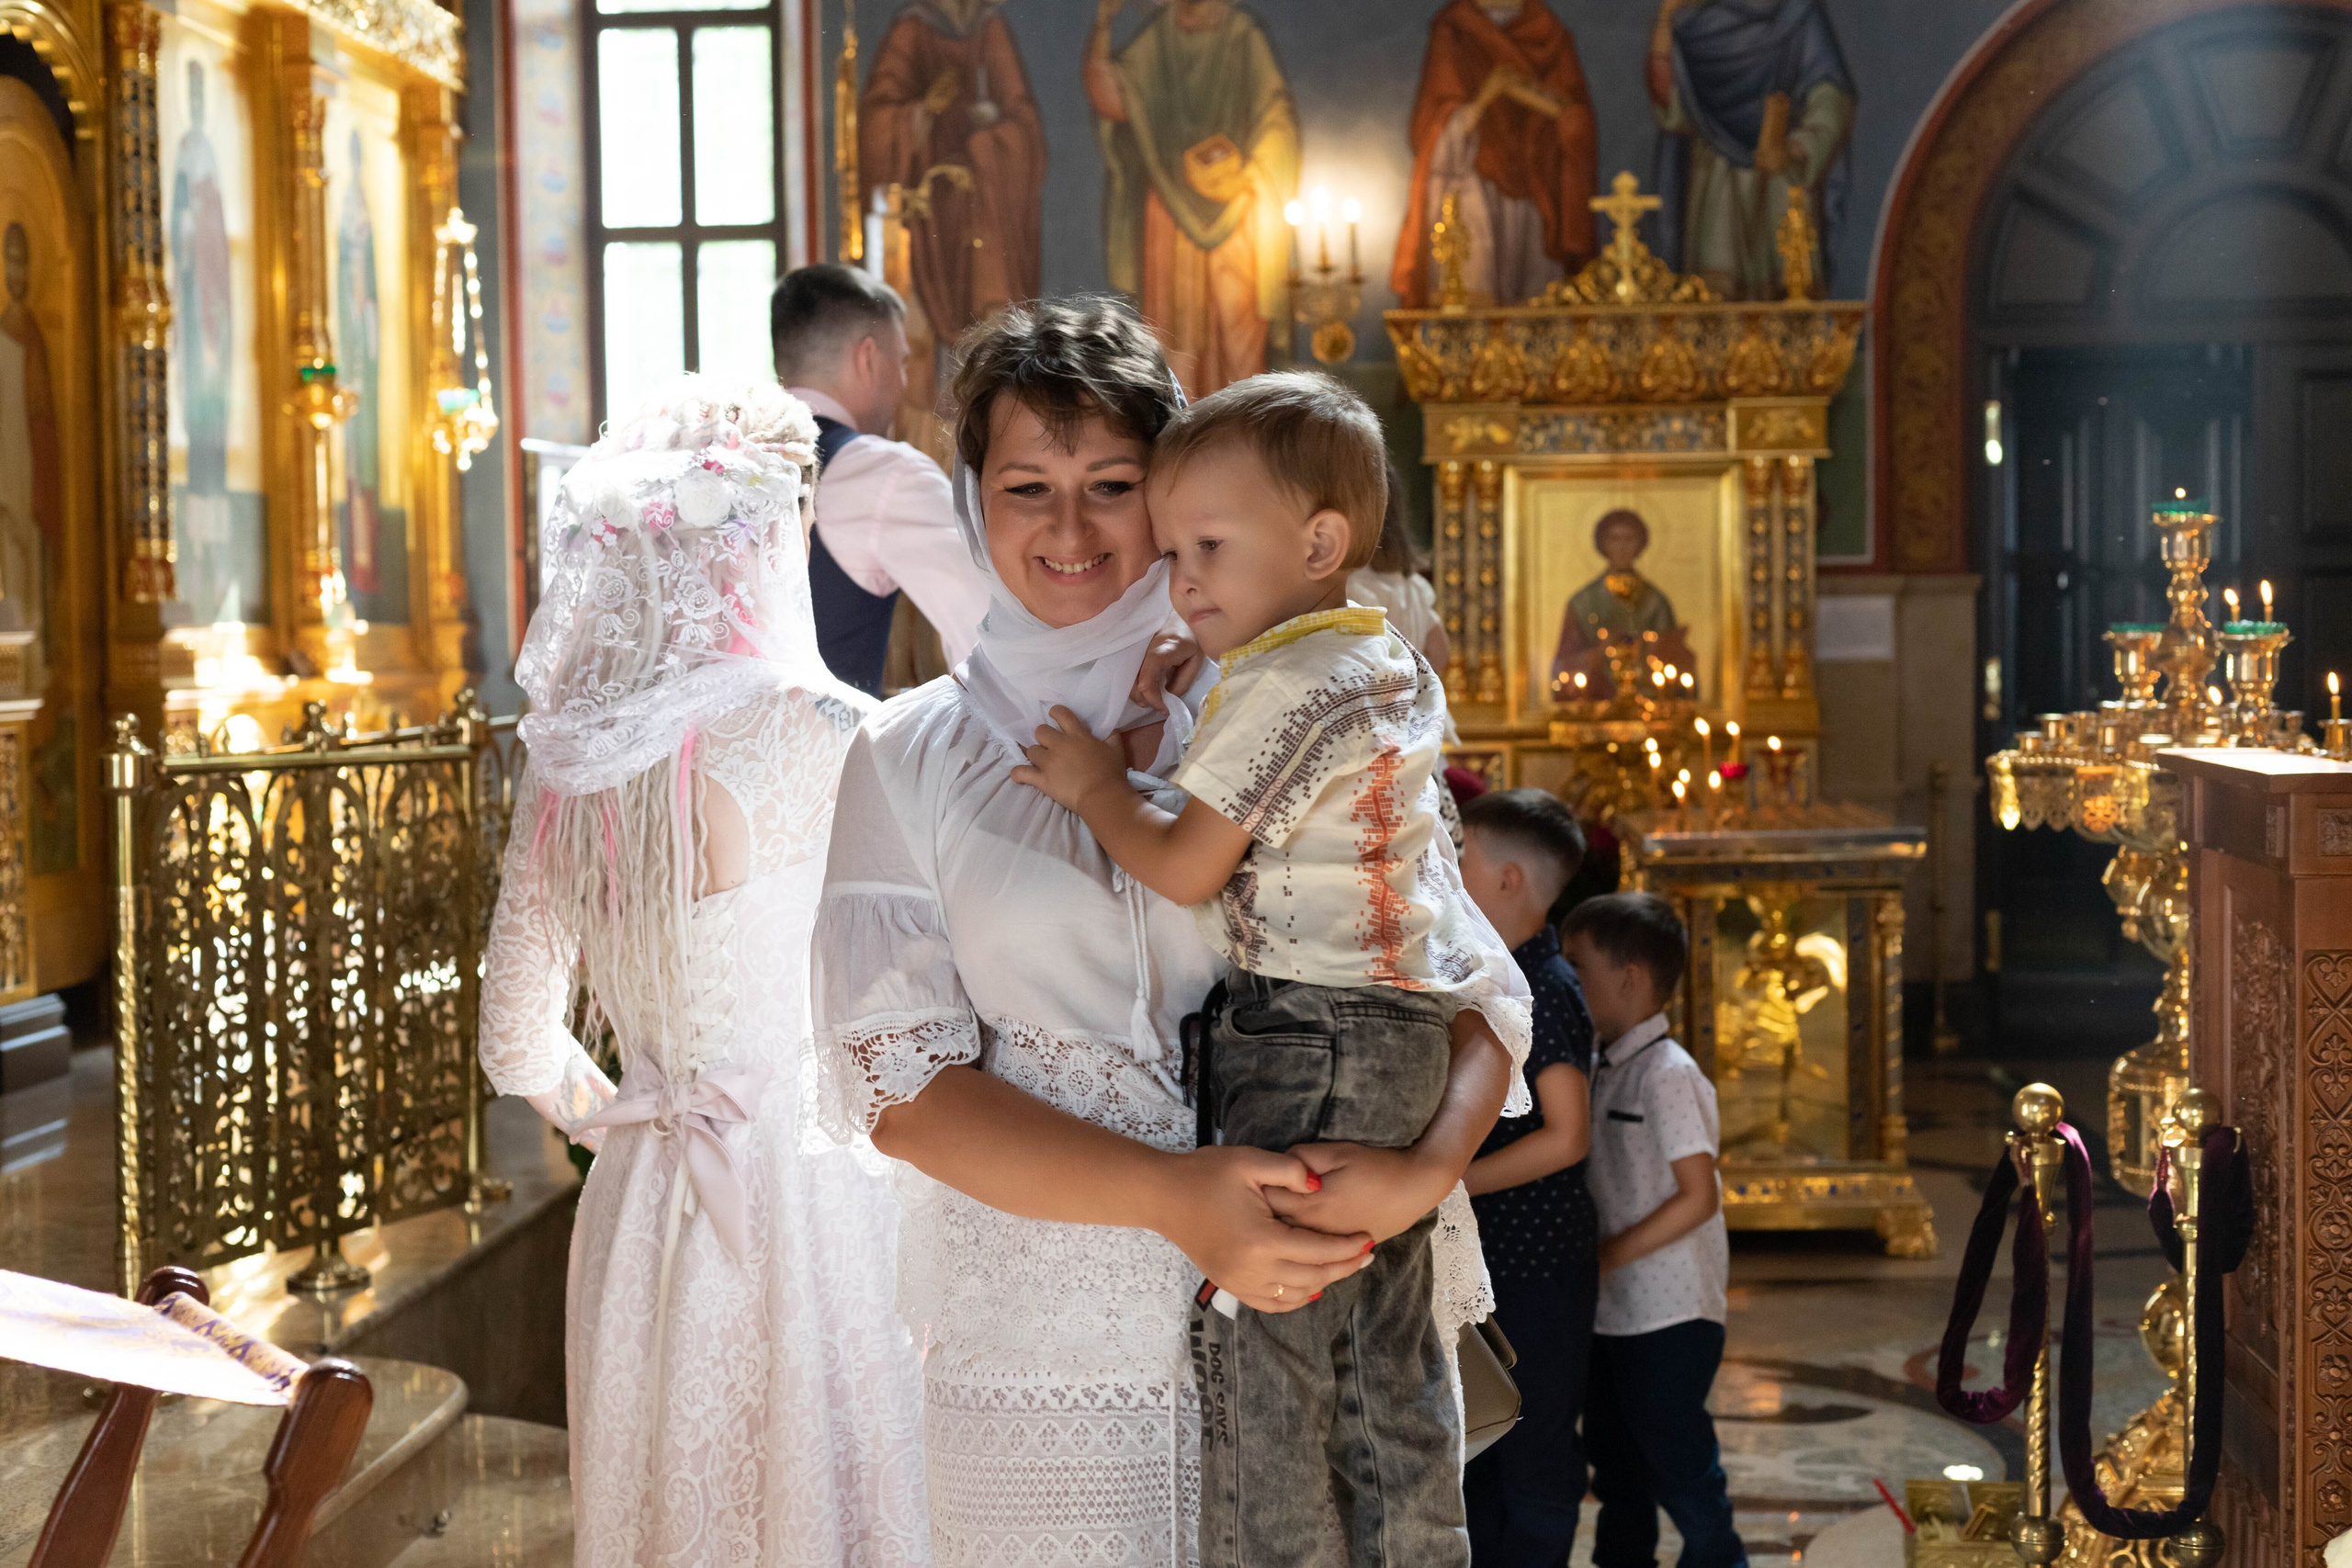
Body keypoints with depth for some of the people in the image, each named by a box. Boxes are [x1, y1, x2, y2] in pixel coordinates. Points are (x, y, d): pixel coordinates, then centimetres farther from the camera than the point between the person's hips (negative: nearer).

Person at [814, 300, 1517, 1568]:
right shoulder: (911, 761, 3)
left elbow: (1476, 988, 2)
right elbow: (900, 1082, -6)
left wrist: (1425, 1166, -19)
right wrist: (1171, 1199, -19)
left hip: (1298, 1331, 1)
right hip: (1040, 1374, -1)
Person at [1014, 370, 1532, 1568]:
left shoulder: (1278, 683, -15)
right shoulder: (1398, 670, 13)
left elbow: (1185, 868, -14)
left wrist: (1097, 787, 1)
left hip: (1300, 1038, -10)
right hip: (1404, 1033, 10)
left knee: (1258, 1346, -5)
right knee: (1389, 1365, 15)